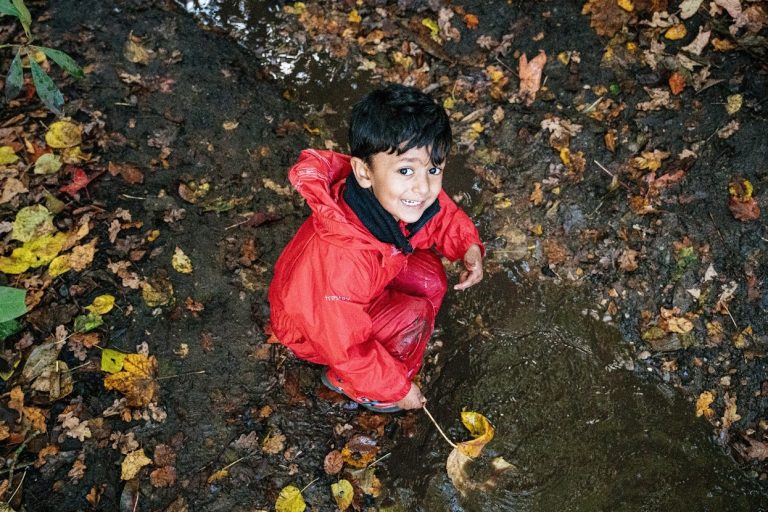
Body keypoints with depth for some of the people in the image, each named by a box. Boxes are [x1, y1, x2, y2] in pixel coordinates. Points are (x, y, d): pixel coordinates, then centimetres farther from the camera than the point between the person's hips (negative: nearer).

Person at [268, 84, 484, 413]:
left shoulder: (409, 198, -23)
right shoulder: (344, 259, -44)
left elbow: (445, 215, 2)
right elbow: (344, 347, -30)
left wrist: (469, 246, -17)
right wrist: (398, 386, -16)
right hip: (310, 326, -7)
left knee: (429, 277, -5)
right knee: (414, 315, -22)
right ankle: (345, 383, 5)